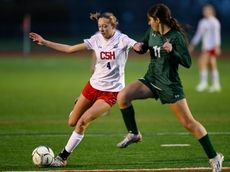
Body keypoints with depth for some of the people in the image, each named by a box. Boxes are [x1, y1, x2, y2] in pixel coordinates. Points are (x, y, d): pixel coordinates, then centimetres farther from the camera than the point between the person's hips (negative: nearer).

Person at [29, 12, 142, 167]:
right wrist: (44, 42, 2)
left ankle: (63, 157, -5)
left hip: (111, 90, -5)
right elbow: (69, 49, 4)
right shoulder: (96, 39, -2)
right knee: (72, 122, 9)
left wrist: (140, 46, -56)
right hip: (94, 85, 5)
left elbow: (137, 46, -32)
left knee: (83, 122, -17)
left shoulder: (122, 39, -13)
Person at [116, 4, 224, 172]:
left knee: (189, 123, -5)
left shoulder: (176, 37, -17)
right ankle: (134, 134, 4)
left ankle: (214, 157, 6)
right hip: (151, 80, 6)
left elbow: (187, 62, -20)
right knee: (122, 97, -16)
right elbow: (143, 49, 20)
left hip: (169, 85, -6)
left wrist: (172, 51, -35)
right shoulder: (152, 32, 2)